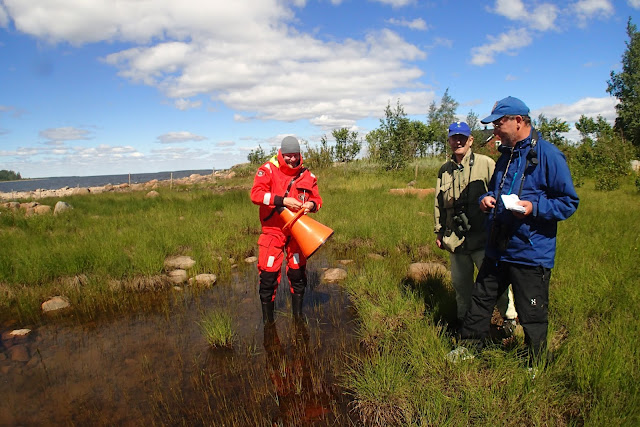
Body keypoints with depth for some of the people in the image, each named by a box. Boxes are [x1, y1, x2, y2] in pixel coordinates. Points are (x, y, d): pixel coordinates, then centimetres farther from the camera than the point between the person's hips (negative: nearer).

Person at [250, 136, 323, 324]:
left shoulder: (306, 175, 5)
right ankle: (267, 319, 17)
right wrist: (283, 200, -27)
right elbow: (256, 194, -18)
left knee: (298, 273, 10)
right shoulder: (268, 170, -5)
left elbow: (317, 199, 11)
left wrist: (311, 204, -14)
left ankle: (298, 315, 29)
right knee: (268, 274, -1)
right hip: (272, 231, -3)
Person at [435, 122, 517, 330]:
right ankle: (464, 321, 32)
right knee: (460, 283, 15)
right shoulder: (444, 169, 11)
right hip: (455, 239, 5)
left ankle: (511, 319, 18)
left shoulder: (486, 164, -3)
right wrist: (438, 232, 17)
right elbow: (439, 203, 17)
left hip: (483, 237, -4)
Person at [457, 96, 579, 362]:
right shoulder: (506, 154, 12)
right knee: (480, 302, 18)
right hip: (497, 250, 7)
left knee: (532, 317, 7)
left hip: (530, 254, -7)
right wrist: (486, 199, 3)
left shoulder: (548, 155, -11)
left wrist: (534, 208, -26)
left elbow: (569, 202, -11)